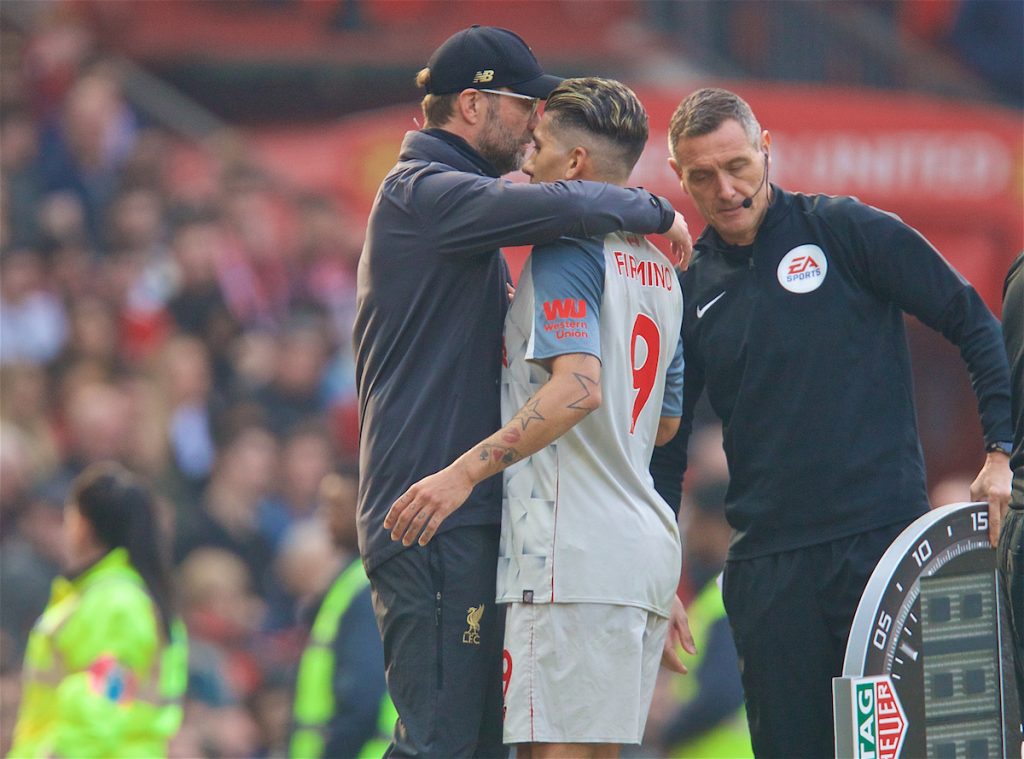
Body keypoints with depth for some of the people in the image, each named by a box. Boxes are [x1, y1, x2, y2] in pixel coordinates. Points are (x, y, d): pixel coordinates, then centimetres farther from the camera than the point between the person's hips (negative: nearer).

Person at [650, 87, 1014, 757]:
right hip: (767, 569, 3)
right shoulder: (691, 290, 11)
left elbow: (973, 325, 2)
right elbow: (667, 445, 18)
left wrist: (1003, 450, -7)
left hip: (884, 537, -3)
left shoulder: (847, 230, 0)